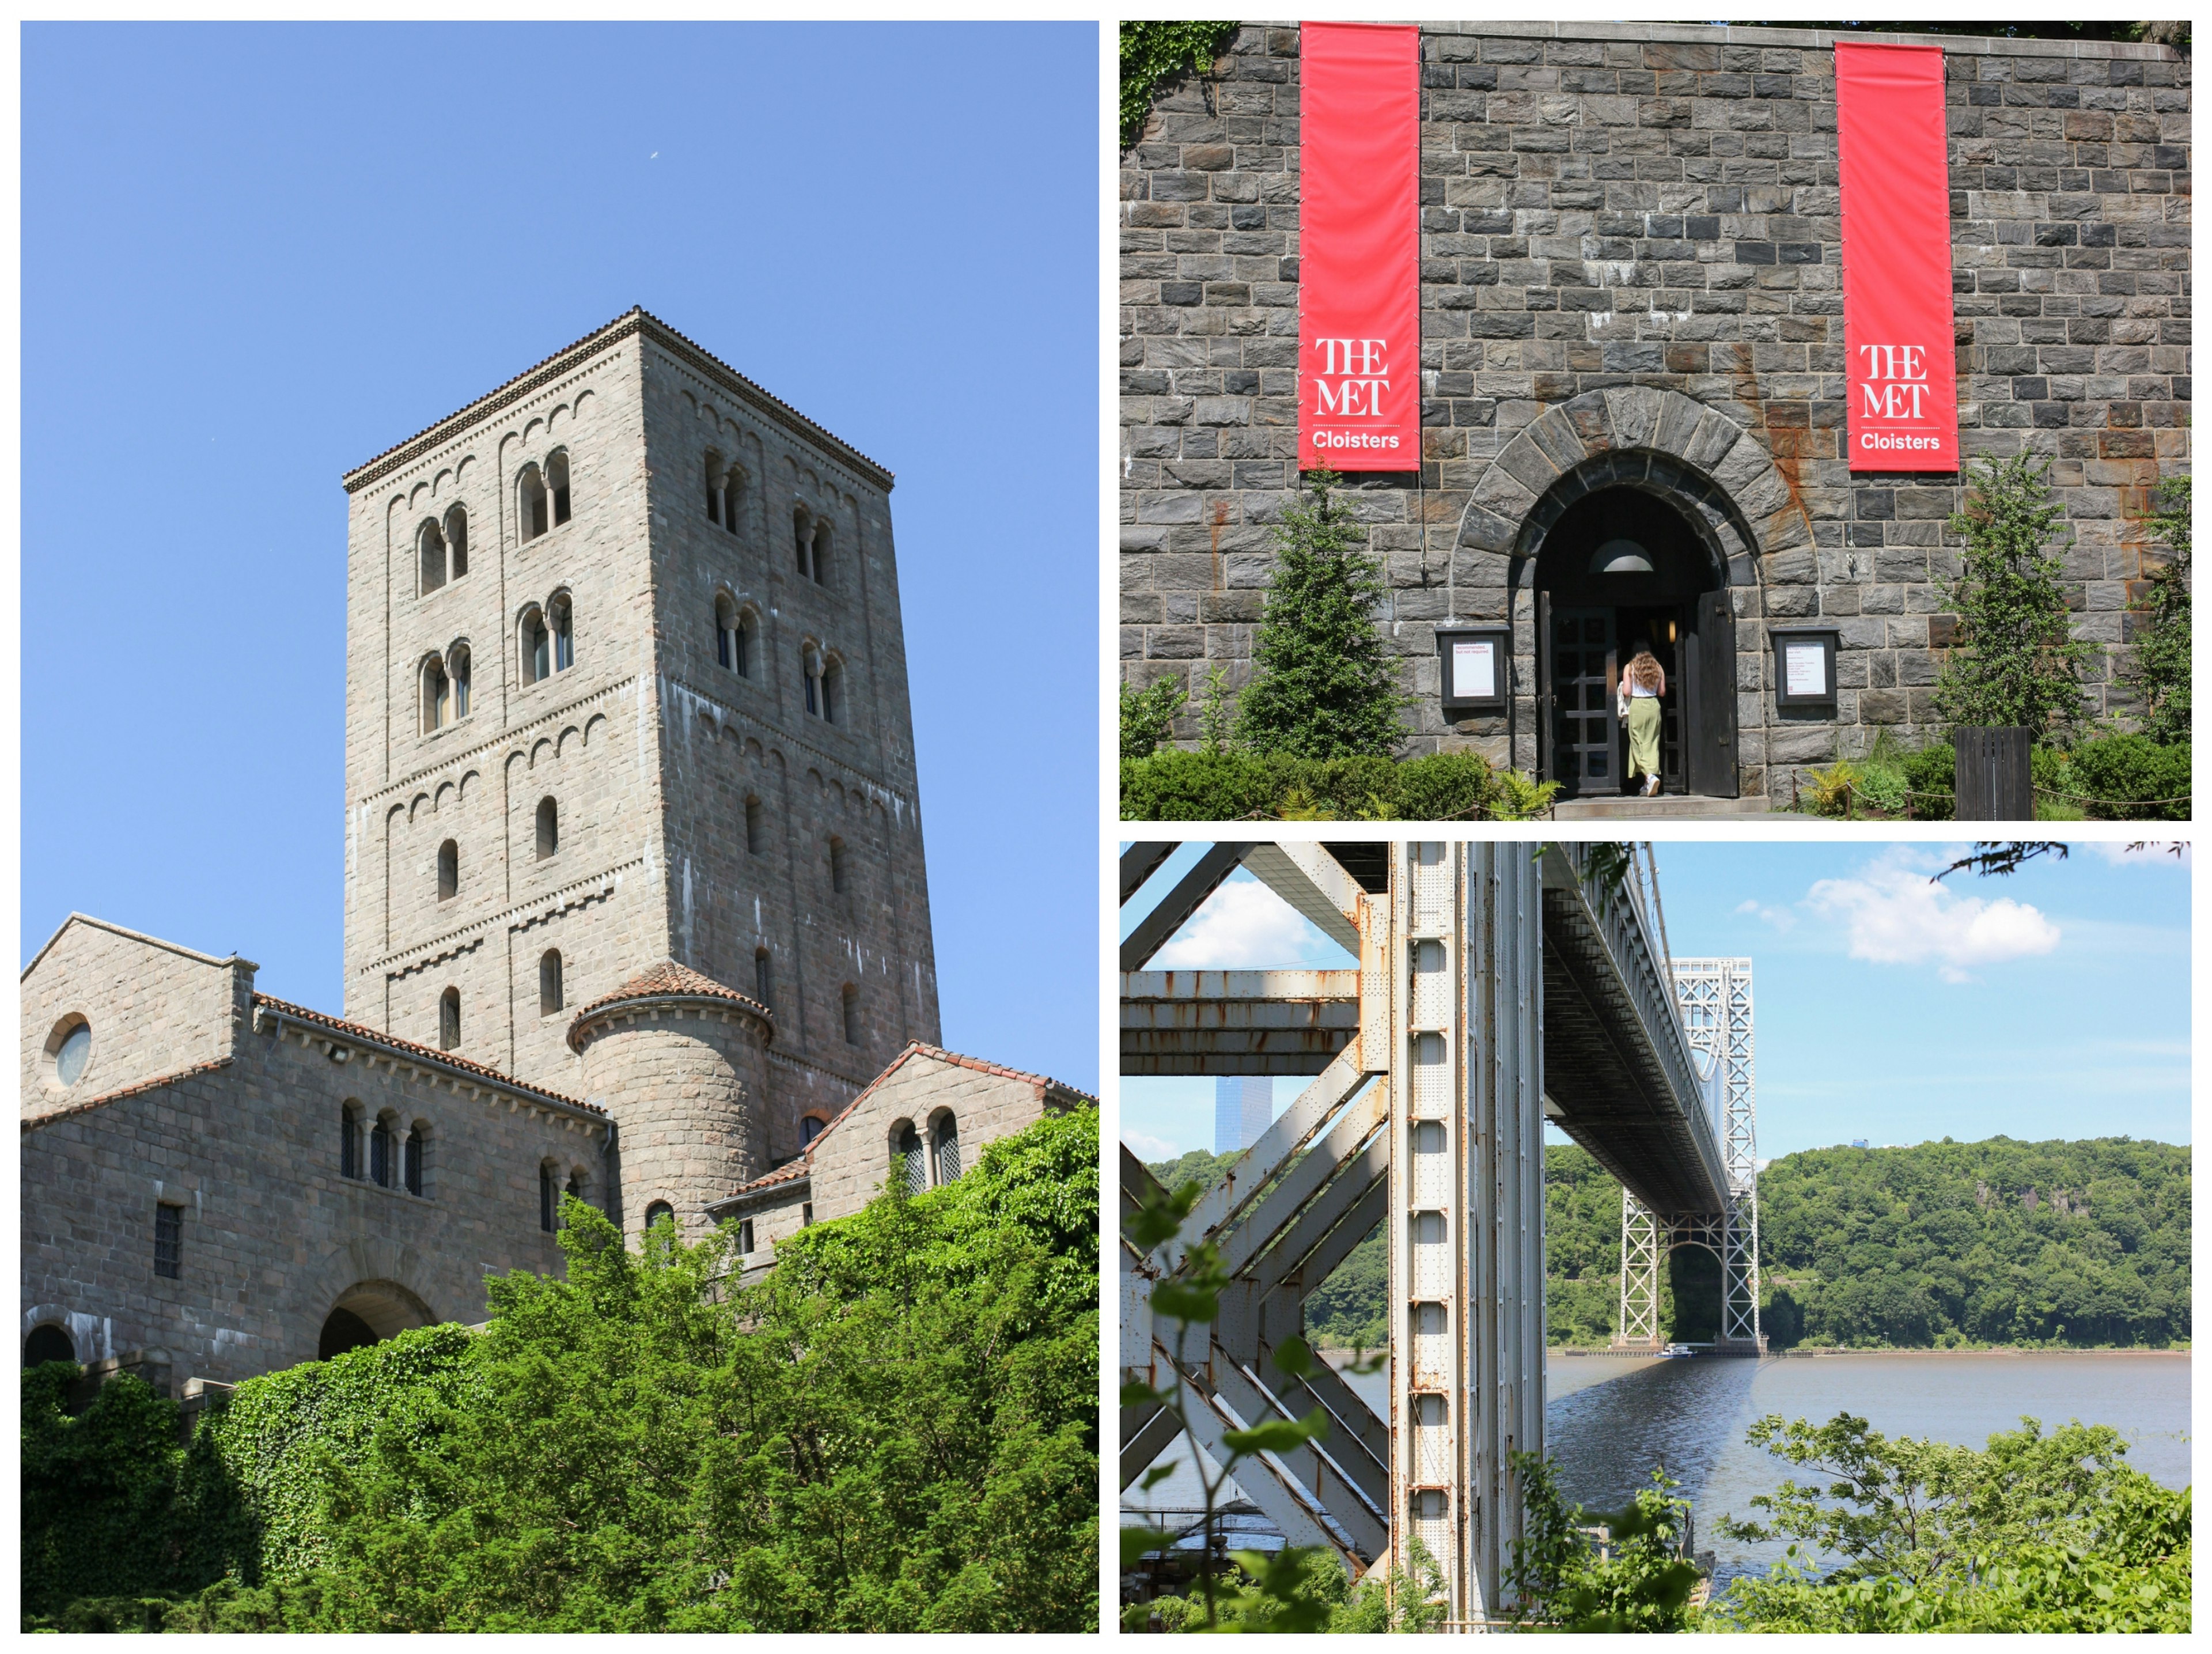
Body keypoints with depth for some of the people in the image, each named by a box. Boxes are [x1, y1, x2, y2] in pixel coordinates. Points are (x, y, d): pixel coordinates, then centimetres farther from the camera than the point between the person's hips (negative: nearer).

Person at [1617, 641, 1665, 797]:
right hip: (1654, 705, 3)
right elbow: (1662, 692, 6)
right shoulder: (1658, 668, 3)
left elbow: (1626, 692, -11)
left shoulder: (1630, 668, -6)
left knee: (1638, 744, 1)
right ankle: (1648, 785, 9)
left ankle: (1650, 776, -22)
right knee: (1652, 744, 8)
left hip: (1636, 706, -3)